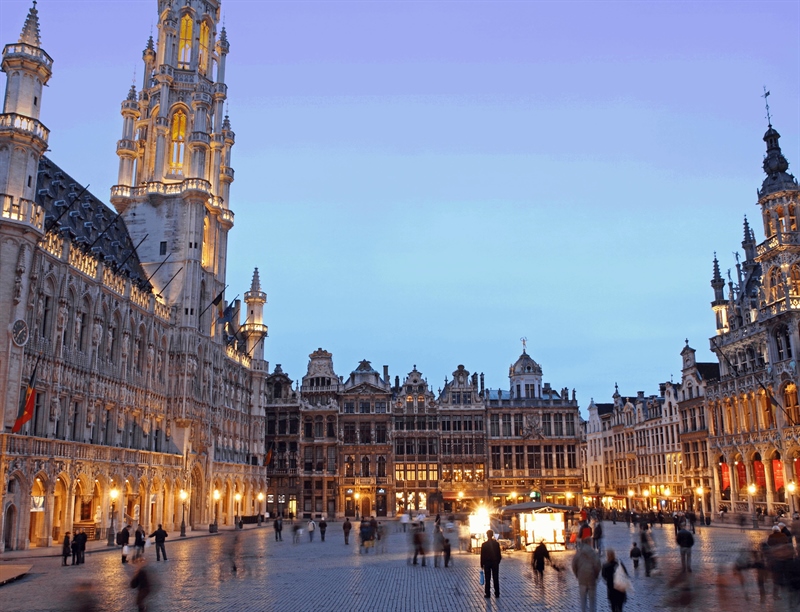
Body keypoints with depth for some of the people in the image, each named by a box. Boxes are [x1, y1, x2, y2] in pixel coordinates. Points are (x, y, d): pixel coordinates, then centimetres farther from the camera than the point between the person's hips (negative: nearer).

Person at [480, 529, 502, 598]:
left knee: (487, 579, 4)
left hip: (487, 563, -2)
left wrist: (482, 565, 1)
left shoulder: (484, 544, -9)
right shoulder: (496, 543, -5)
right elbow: (499, 554, -2)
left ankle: (488, 593, 4)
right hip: (495, 563, 2)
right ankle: (497, 593, 9)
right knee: (496, 579, 8)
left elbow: (482, 555, -6)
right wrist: (498, 561, 12)